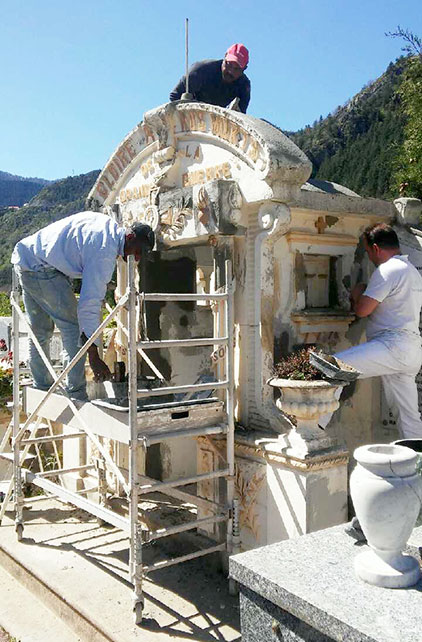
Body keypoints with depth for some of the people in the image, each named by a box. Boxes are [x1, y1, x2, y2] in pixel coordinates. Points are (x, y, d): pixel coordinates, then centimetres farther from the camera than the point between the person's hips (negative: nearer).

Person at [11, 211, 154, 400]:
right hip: (42, 269, -10)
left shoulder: (107, 223, 7)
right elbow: (89, 303, -25)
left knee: (40, 332, 16)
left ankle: (42, 389, 25)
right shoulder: (105, 252, -21)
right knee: (74, 329, -6)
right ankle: (76, 395, -4)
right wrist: (93, 356, -23)